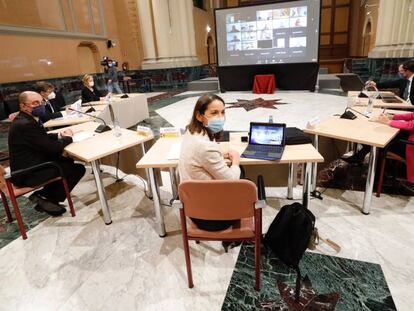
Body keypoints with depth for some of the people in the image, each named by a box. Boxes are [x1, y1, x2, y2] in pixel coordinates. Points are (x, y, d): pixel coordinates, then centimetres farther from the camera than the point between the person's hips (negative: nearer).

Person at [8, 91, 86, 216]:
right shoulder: (25, 125, -25)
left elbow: (42, 137, 20)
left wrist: (59, 135, 1)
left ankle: (45, 195, 17)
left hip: (27, 166, 10)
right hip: (27, 174, -10)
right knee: (78, 169, -7)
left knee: (68, 161, 18)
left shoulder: (24, 119, 7)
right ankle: (47, 198, 6)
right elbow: (53, 148, -25)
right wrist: (67, 138, -6)